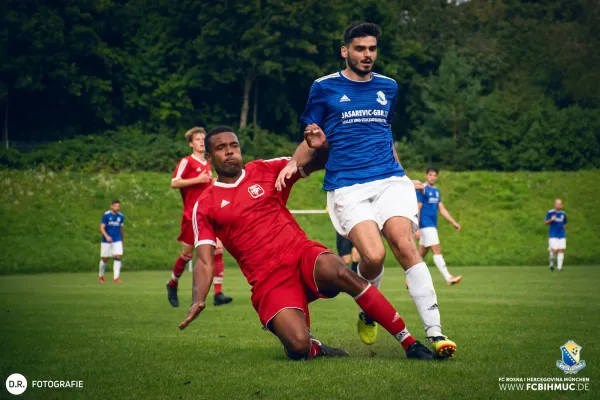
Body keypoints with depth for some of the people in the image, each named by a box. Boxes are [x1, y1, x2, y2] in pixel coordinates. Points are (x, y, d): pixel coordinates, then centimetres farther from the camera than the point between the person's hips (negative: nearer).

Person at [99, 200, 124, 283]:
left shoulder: (121, 216, 3)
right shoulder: (106, 215, -9)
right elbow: (102, 228, -13)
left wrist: (122, 239, 23)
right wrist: (106, 236, -29)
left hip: (117, 240, 3)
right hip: (106, 241, -2)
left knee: (117, 257, -13)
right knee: (105, 259, 5)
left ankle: (116, 278, -12)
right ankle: (101, 276, 27)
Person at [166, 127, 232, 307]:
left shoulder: (208, 164, 16)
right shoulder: (187, 161, -4)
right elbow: (174, 183, -15)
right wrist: (198, 179, -20)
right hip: (191, 216, -5)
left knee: (218, 251, -11)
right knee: (187, 254, 5)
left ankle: (218, 294, -13)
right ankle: (172, 284, 32)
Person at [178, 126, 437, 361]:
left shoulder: (264, 170, 13)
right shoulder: (205, 206, 7)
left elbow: (310, 164, 12)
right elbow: (204, 261, 1)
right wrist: (199, 300, -16)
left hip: (302, 254, 2)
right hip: (268, 280, -2)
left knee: (342, 274, -32)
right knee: (299, 346, -28)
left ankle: (411, 344, -23)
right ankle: (315, 350, 11)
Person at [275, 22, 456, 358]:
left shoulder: (388, 87, 18)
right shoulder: (324, 88, 7)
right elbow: (313, 140, 12)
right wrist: (294, 162, -6)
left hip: (390, 179, 3)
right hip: (347, 186, -3)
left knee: (405, 246, -21)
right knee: (374, 255, -22)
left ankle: (435, 331, -20)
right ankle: (368, 312, 10)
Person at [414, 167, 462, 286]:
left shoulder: (436, 191, 16)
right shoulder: (422, 190, -9)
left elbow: (442, 209, 18)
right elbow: (417, 209, -13)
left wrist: (453, 222, 12)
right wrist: (417, 229, -17)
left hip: (432, 226, 9)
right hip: (426, 225, -9)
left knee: (421, 254, 11)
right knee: (437, 250, -14)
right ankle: (448, 278, -19)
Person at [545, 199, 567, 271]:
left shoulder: (563, 214, 10)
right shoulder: (550, 213, -1)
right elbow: (545, 222, -1)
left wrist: (564, 231, 12)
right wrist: (551, 220, -19)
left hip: (562, 235, 4)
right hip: (553, 235, -4)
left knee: (561, 250, -4)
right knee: (554, 250, -12)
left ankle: (559, 267, 1)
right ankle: (551, 263, 14)